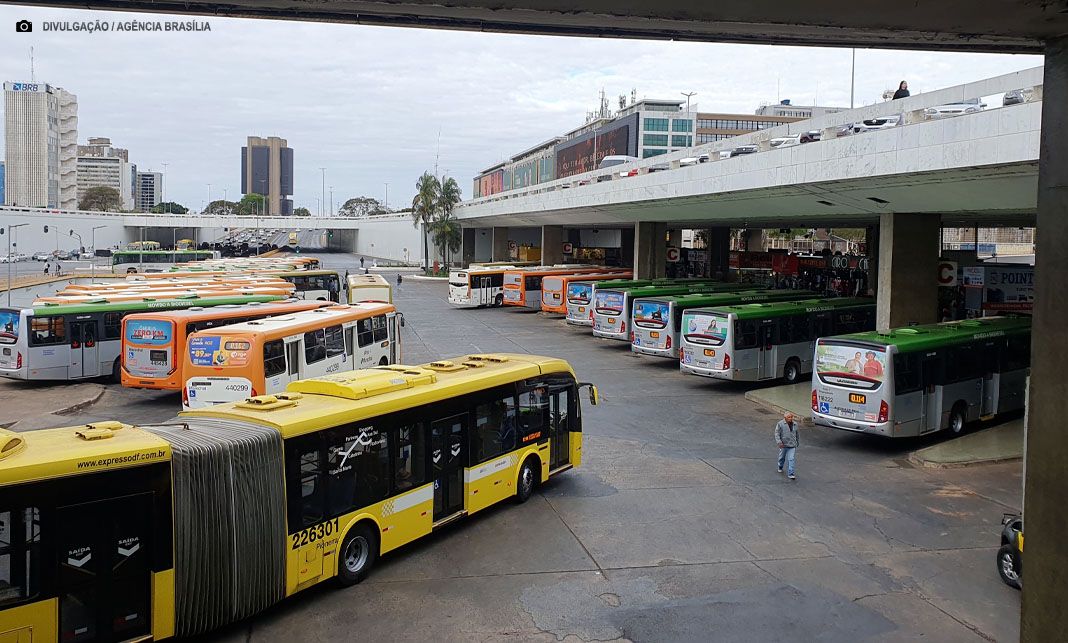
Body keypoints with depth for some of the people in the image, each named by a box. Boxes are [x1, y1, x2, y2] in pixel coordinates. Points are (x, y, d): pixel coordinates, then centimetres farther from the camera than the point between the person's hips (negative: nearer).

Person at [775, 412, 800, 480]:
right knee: (782, 457, 17)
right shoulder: (780, 424, -9)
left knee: (791, 459, -9)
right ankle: (780, 467, 45)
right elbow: (777, 433, -11)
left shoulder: (795, 424, 6)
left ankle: (791, 473, -7)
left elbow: (797, 434, 19)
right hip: (783, 445, -2)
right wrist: (779, 442, -21)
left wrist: (798, 442, 26)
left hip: (792, 445, 2)